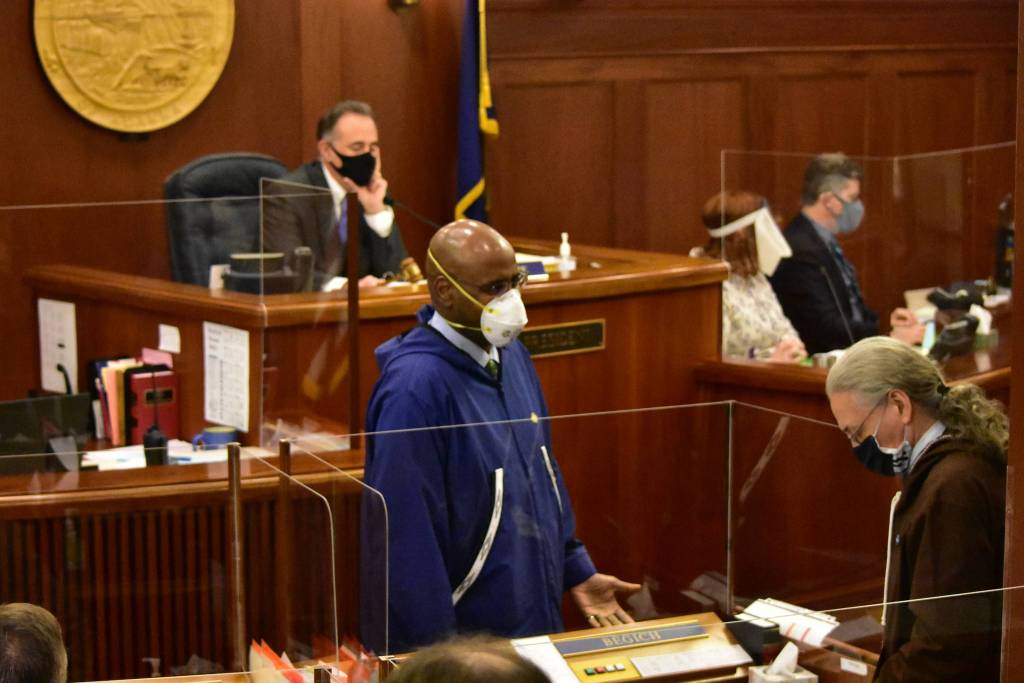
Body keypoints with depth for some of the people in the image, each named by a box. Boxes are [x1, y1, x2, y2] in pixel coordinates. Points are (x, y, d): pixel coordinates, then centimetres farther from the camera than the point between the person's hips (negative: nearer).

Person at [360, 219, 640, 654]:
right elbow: (407, 535, -23)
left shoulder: (510, 354, 4)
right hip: (466, 636, -8)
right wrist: (438, 659, -21)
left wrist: (577, 570, 13)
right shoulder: (415, 386, -23)